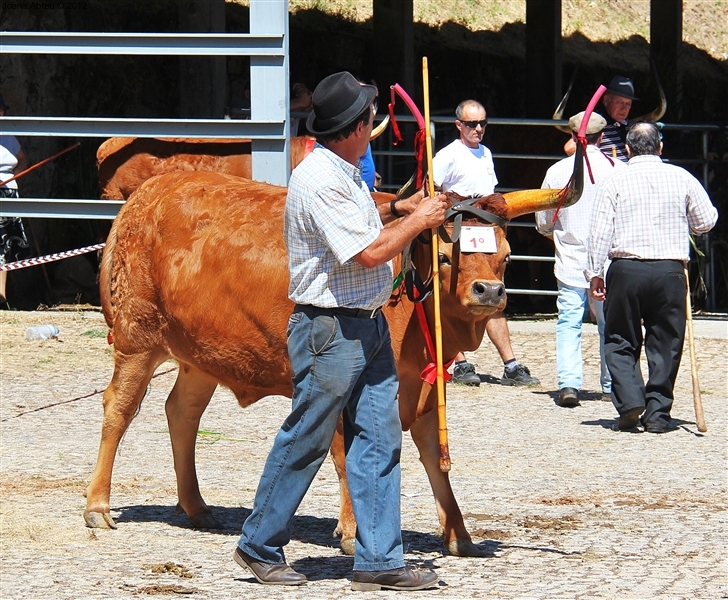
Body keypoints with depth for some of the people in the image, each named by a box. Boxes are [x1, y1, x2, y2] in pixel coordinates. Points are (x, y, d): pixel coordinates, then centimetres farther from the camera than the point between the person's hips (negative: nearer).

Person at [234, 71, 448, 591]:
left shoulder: (345, 173, 12)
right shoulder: (319, 179, -20)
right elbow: (368, 253, -21)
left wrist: (395, 210, 19)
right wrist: (418, 222, -10)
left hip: (369, 328, 9)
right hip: (329, 330, -9)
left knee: (380, 440, 6)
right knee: (305, 443, 1)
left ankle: (378, 561, 8)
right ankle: (259, 547, 15)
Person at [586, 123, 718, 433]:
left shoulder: (615, 181, 1)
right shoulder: (682, 178, 4)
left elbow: (600, 230, -3)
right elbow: (706, 221, 9)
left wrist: (595, 272, 2)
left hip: (626, 270, -1)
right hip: (670, 271, 1)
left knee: (620, 341, 10)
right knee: (665, 344, 8)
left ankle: (630, 401, -7)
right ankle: (658, 413, 6)